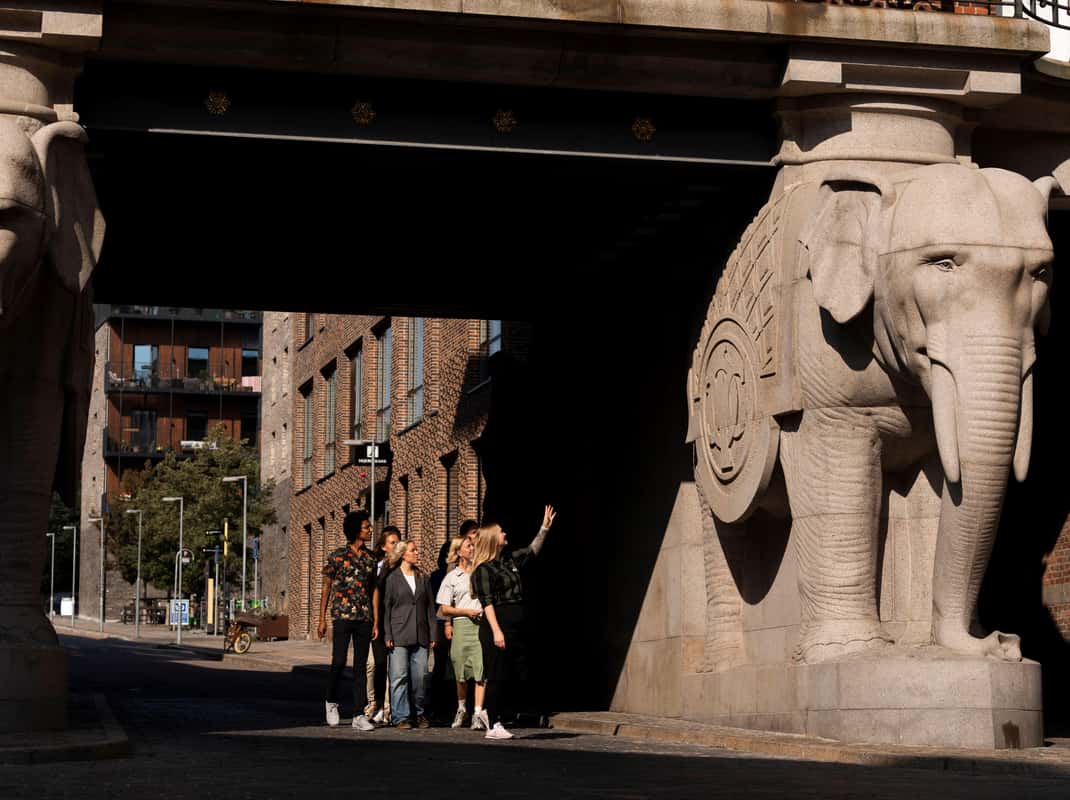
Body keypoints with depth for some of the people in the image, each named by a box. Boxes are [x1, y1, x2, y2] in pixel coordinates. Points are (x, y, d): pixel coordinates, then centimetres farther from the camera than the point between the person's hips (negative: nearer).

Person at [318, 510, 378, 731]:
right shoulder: (337, 556, -1)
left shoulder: (369, 558, 11)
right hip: (342, 617, -4)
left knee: (360, 665, 3)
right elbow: (326, 588, 3)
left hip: (364, 618, 4)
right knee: (339, 661, -8)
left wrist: (375, 621, 9)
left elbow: (373, 590, 14)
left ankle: (359, 715, 4)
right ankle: (331, 702, 17)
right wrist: (322, 619, -1)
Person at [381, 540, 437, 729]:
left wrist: (432, 635, 9)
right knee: (399, 676, -5)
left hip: (420, 636, 4)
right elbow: (386, 607, 0)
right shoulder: (391, 578, 2)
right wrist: (387, 635, -7)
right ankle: (400, 716, 0)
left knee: (421, 676, 1)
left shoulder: (422, 578, 15)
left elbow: (430, 607, 16)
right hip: (399, 635, -4)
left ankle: (420, 712, 15)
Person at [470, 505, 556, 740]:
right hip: (496, 627, -8)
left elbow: (532, 550, 30)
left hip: (515, 628, 8)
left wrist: (545, 527, 24)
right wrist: (496, 631, -21)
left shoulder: (510, 560, 15)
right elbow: (487, 603, -15)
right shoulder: (484, 569, -9)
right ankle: (493, 726, 1)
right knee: (497, 677, -5)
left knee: (511, 676, 8)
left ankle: (489, 711, 21)